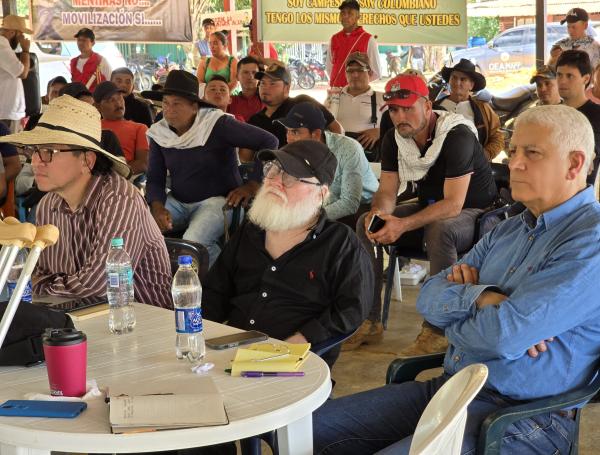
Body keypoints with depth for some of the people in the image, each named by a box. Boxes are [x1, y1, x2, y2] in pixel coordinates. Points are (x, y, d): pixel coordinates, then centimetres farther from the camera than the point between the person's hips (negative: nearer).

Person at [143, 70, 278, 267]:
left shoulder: (217, 124, -14)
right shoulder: (159, 133, 3)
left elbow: (269, 142, -13)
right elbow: (155, 178, 6)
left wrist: (252, 185, -14)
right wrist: (158, 207, -15)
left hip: (217, 199, -5)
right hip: (178, 202, 6)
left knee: (193, 242, -33)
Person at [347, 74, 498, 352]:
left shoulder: (457, 136, -26)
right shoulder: (394, 139, -3)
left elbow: (453, 204, -30)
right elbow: (387, 191, -3)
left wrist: (402, 225, -39)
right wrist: (377, 213, -29)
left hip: (472, 212, -7)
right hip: (429, 208, 7)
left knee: (440, 229, -39)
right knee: (365, 224, -11)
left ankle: (437, 330, -30)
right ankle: (370, 323, -8)